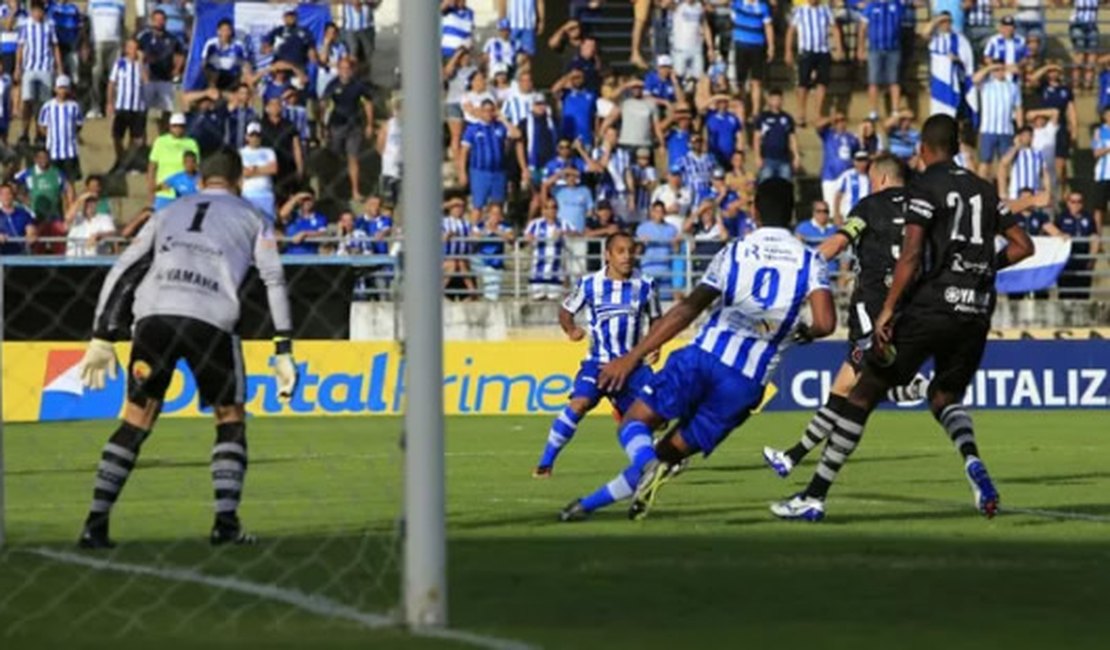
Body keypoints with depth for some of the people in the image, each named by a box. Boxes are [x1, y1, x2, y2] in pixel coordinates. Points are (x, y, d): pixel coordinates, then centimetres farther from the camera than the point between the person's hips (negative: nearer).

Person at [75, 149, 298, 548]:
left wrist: (102, 338, 21)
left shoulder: (168, 214, 29)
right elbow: (274, 281, 11)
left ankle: (95, 524, 5)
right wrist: (283, 352, 7)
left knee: (136, 419, 13)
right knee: (231, 419, 16)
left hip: (153, 316, 2)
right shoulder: (252, 220, 23)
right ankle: (226, 523, 4)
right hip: (210, 321, -2)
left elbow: (122, 273, 22)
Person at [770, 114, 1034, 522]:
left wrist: (888, 309, -12)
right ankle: (973, 462, -9)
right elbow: (1023, 246, 16)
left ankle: (814, 497, 2)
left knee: (864, 394, 2)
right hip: (977, 312, 6)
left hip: (930, 304, -6)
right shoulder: (984, 190, 14)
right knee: (945, 396, 24)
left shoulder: (924, 187, -3)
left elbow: (911, 254, -13)